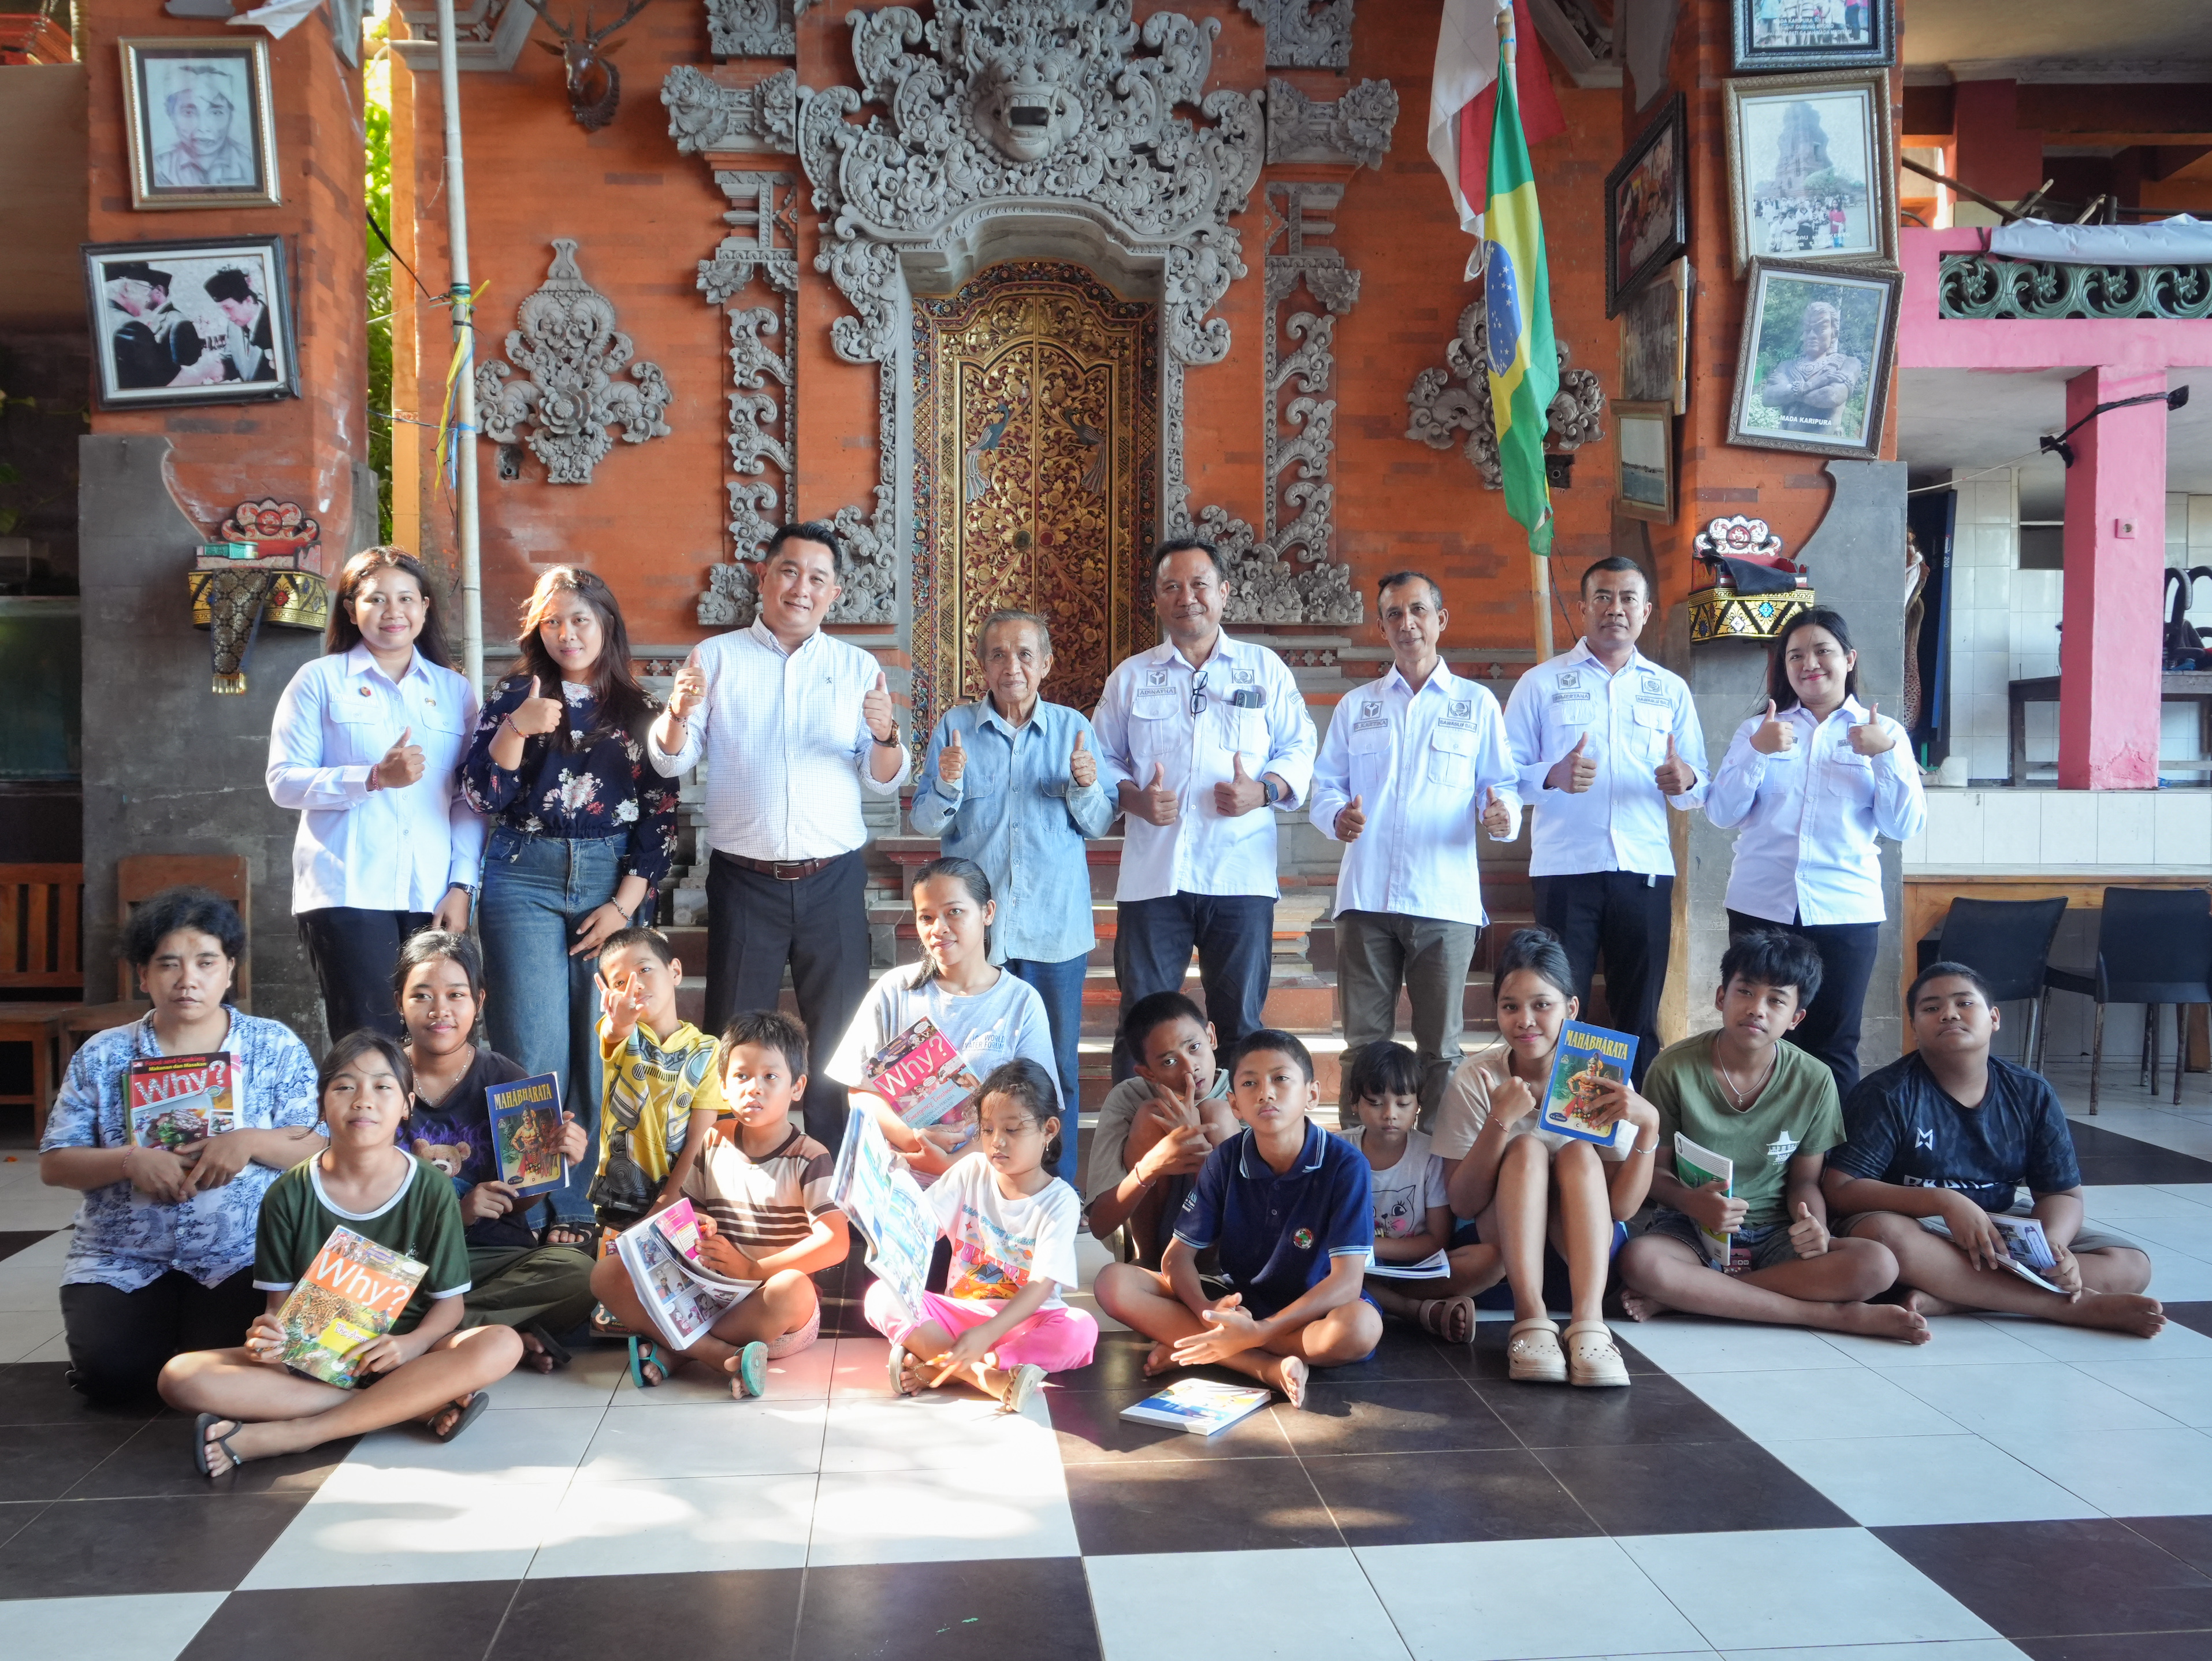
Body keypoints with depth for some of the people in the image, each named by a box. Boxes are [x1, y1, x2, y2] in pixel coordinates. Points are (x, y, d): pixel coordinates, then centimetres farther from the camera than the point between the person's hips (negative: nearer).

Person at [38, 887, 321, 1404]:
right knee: (110, 1374, -21)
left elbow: (318, 1150, -3)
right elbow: (53, 1165, 3)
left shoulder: (277, 1048, 1)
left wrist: (251, 1142, -21)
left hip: (241, 1258, -1)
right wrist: (129, 1160, -16)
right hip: (121, 1259, 1)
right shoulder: (101, 1056, 4)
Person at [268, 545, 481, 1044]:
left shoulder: (455, 691, 15)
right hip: (347, 893, -2)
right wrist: (374, 778, -13)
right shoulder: (320, 680, 8)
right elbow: (283, 782, 0)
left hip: (432, 898, 3)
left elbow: (469, 800, 12)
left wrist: (462, 886, 1)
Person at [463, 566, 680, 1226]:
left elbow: (660, 815, 5)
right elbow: (482, 797, -1)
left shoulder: (639, 712, 9)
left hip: (612, 882, 1)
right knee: (535, 1052, -7)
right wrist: (518, 729, -17)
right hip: (525, 880, -1)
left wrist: (624, 905, -4)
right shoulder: (514, 697, 8)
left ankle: (583, 1207, 11)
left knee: (600, 1051, 1)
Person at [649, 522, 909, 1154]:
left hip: (834, 881, 1)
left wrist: (887, 736, -17)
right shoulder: (716, 657, 5)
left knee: (840, 1037, 8)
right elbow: (669, 761, 0)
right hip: (744, 882, -1)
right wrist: (678, 711, -20)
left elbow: (884, 783, 4)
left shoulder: (858, 667, 8)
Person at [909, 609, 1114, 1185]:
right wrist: (948, 785, -16)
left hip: (1055, 924, 1)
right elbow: (925, 822, 3)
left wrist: (1085, 786, -14)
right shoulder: (955, 726, 4)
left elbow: (1099, 824, 5)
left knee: (1056, 1066, 5)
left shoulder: (1073, 727, 6)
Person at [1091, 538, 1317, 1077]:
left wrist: (1263, 790, -10)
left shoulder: (1264, 668, 10)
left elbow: (1299, 747, 9)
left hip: (1241, 875, 0)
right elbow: (1101, 760, 13)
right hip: (1152, 876, 1)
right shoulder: (1130, 676, 12)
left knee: (1242, 1022, 6)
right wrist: (1133, 798, -7)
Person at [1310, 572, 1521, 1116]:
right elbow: (1325, 784, 13)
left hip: (1446, 901, -1)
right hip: (1366, 897, 2)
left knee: (1441, 1045, 3)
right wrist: (1338, 816, -10)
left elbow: (1503, 783, 9)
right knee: (1364, 1041, 4)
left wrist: (1500, 815, -14)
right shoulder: (1356, 706, 16)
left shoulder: (1477, 704, 11)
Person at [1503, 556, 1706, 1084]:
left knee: (1639, 1017, 6)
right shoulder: (1541, 683, 7)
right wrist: (1553, 776, -19)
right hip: (1565, 869, -2)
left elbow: (1699, 791, 11)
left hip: (1645, 871, 2)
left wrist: (1685, 782, -13)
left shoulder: (1670, 689, 14)